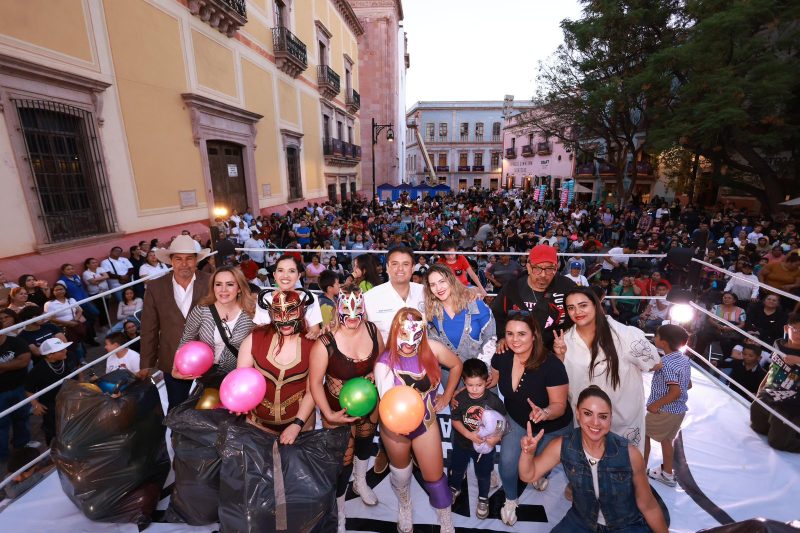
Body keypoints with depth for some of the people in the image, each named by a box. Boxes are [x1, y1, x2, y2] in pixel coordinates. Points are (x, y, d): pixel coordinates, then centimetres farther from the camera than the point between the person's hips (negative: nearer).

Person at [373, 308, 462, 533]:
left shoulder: (432, 349, -23)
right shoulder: (385, 362, -27)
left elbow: (456, 365, -5)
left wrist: (446, 397, 0)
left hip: (426, 422, 0)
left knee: (434, 476, 12)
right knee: (400, 470, 26)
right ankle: (404, 506, 58)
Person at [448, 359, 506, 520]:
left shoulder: (494, 400, -24)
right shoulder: (460, 398, -23)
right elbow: (455, 420, -14)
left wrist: (496, 437, -28)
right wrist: (469, 434, -26)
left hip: (485, 445, -1)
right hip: (462, 443, 1)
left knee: (484, 474, 22)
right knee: (457, 469, 25)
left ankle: (483, 498, 51)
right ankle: (455, 489, 56)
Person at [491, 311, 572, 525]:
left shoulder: (551, 364, -36)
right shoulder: (502, 357, -23)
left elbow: (559, 405, -26)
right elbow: (493, 380, -1)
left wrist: (544, 413, -47)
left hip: (552, 428, -2)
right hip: (517, 421, 2)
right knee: (507, 462, -13)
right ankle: (510, 500, 21)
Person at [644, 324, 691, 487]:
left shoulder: (666, 363, -25)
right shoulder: (684, 359, 2)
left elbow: (676, 391, -28)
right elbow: (688, 385, 12)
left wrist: (656, 404, -19)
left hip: (664, 411, -8)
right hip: (679, 409, 8)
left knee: (643, 433, 9)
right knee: (666, 439, 22)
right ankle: (667, 474, 34)